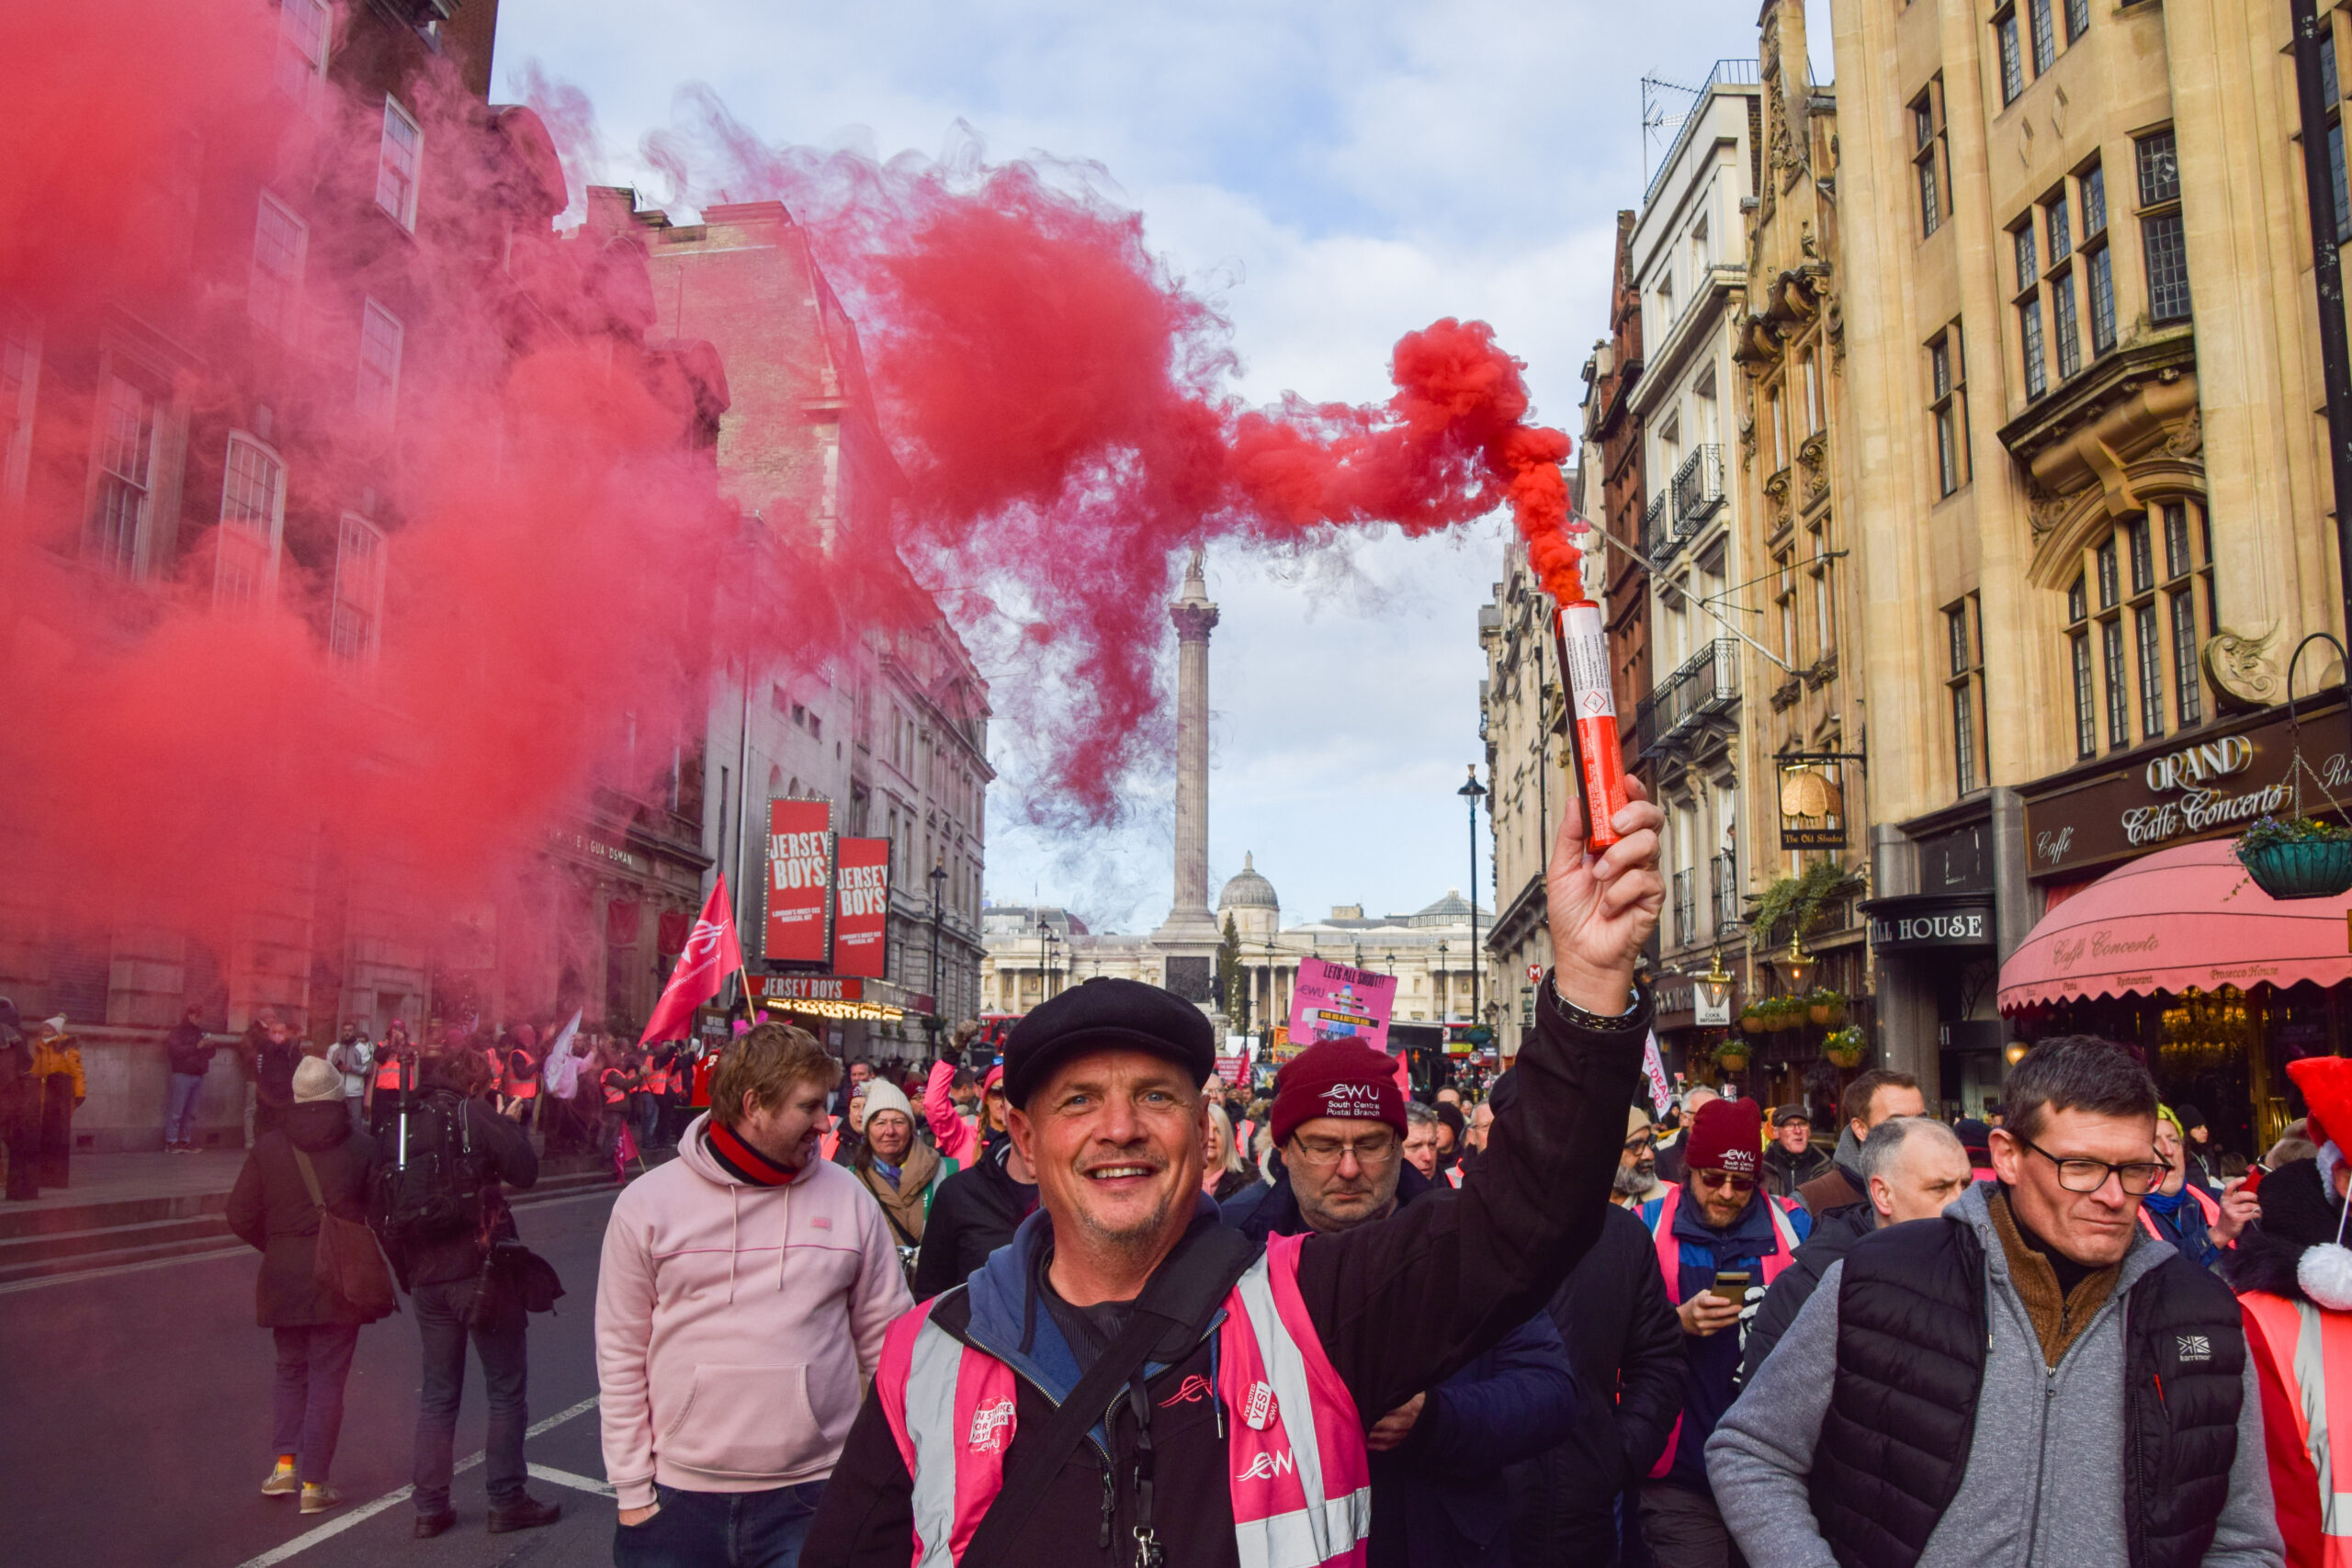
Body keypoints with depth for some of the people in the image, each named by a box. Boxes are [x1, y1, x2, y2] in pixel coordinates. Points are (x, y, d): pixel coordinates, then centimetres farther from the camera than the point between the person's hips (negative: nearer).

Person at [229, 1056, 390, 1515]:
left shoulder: (269, 1146, -1)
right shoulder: (363, 1147, -7)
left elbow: (241, 1216, -1)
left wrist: (276, 1247, 14)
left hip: (284, 1279, 2)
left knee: (290, 1370, 20)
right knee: (327, 1379, 5)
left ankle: (285, 1464, 12)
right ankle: (314, 1484, 7)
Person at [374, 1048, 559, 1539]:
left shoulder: (398, 1125, 7)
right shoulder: (473, 1114, -9)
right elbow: (526, 1170, -14)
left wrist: (407, 1269, 14)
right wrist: (511, 1127, 3)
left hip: (425, 1276, 6)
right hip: (480, 1271, -5)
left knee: (437, 1392, 16)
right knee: (507, 1389, 6)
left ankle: (429, 1507, 18)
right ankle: (506, 1500, 10)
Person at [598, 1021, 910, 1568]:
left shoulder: (848, 1199, 1)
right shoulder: (648, 1203, -2)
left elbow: (885, 1344, 6)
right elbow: (621, 1356, 2)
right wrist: (632, 1491, 0)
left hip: (813, 1498, 0)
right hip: (676, 1498, 0)